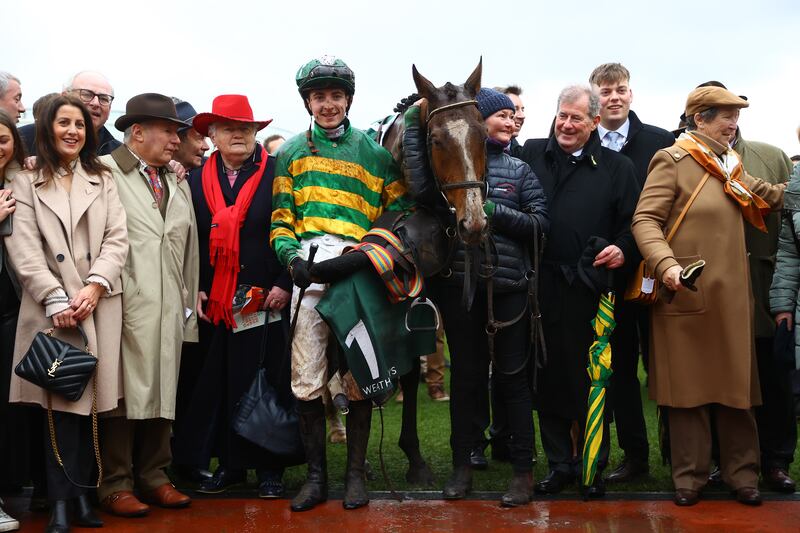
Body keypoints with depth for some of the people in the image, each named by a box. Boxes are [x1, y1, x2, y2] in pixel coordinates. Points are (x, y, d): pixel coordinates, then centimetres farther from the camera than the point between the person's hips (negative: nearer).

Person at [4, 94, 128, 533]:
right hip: (51, 309, -2)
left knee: (90, 401, 1)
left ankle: (81, 492, 8)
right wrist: (56, 299, -12)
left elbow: (117, 238, 6)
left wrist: (95, 286, -9)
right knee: (61, 403, -6)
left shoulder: (103, 180, 17)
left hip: (99, 305, 2)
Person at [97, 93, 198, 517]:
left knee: (162, 392, 9)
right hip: (124, 306, -6)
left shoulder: (178, 184, 20)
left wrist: (189, 303, 14)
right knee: (123, 393, -2)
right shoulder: (105, 173, -2)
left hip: (169, 310, 6)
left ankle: (153, 476, 19)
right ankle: (115, 484, 7)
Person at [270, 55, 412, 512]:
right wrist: (291, 256, -6)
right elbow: (280, 218, 12)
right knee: (307, 382, 0)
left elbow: (399, 212, 11)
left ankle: (356, 472, 17)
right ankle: (317, 475, 13)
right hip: (309, 272, 1)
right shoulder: (291, 153, 15)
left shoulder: (373, 152, 12)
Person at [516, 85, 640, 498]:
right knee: (547, 375, 9)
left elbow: (633, 220, 7)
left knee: (590, 376, 4)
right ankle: (558, 463, 22)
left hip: (589, 289, -1)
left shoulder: (616, 166, 7)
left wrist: (622, 250, -12)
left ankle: (593, 466, 18)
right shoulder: (530, 155, 9)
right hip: (540, 287, 2)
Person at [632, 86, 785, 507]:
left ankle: (742, 473, 16)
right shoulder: (672, 161, -5)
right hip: (686, 293, -6)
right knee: (688, 385, 2)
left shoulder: (730, 164, 16)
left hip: (730, 294, 6)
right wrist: (665, 263, -27)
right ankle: (689, 476, 11)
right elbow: (645, 219, -14)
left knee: (736, 383, 8)